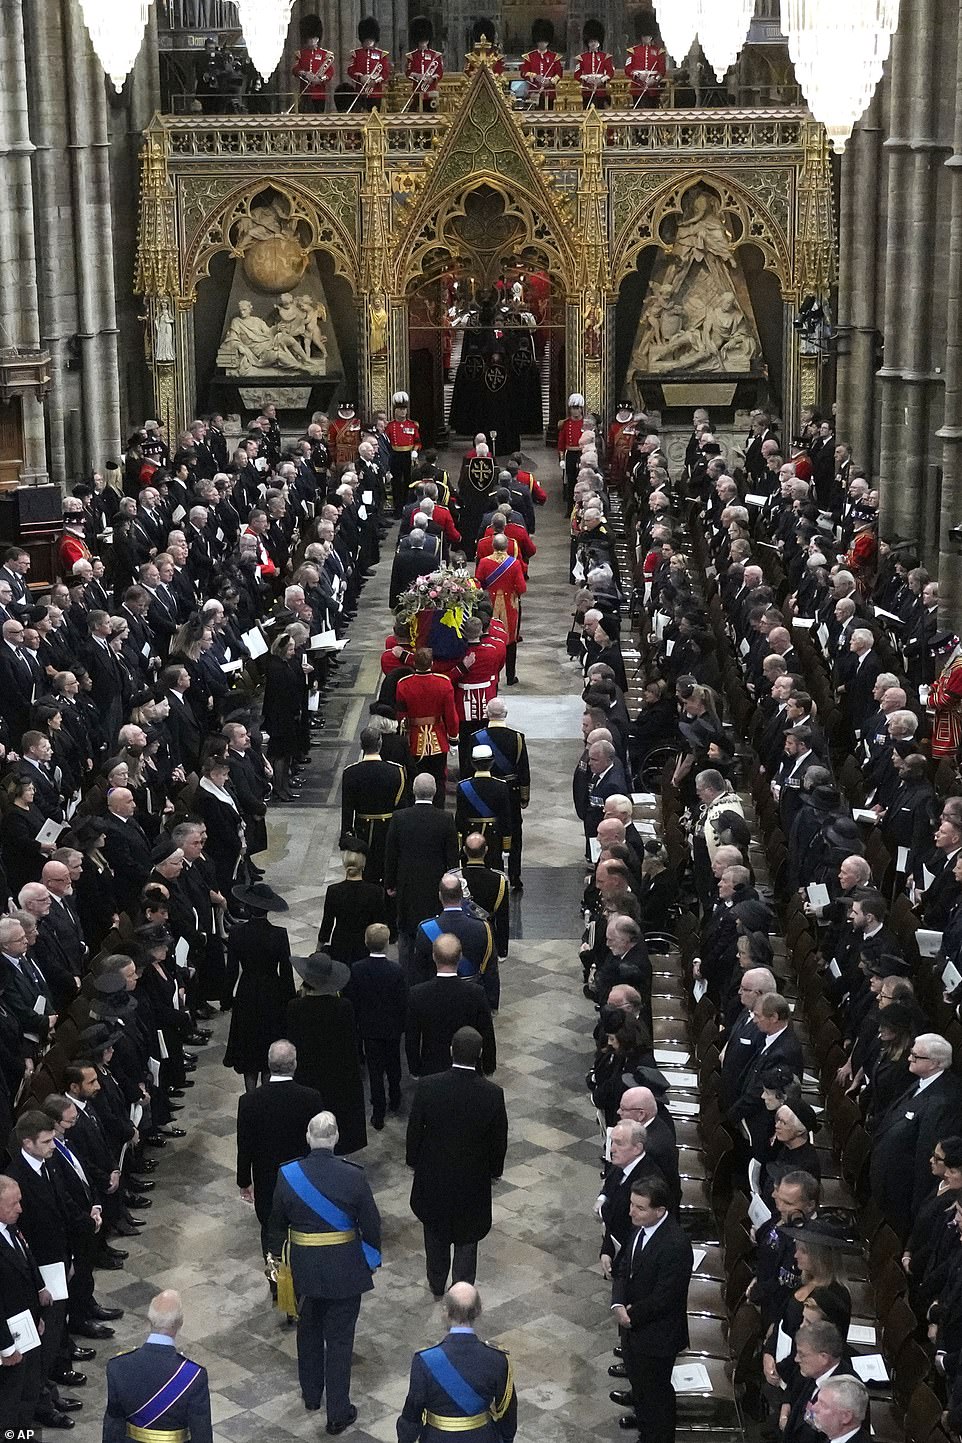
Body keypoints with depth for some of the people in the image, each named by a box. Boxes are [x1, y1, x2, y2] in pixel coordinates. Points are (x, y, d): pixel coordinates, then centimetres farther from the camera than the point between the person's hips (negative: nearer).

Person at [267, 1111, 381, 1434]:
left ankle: (311, 1395, 39)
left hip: (304, 1269, 2)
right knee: (340, 1339, 8)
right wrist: (372, 1261, 9)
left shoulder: (288, 1175, -13)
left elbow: (277, 1222, 2)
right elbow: (371, 1224, -8)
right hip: (345, 1270, -2)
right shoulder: (353, 1176, -18)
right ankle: (338, 1413, 14)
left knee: (308, 1331, 23)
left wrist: (275, 1253, 20)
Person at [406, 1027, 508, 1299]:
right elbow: (499, 1140, -9)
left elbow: (414, 1129, -9)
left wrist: (413, 1160, 9)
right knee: (467, 1236, 18)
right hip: (473, 1177, -1)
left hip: (433, 1174, 1)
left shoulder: (427, 1087, -22)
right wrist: (495, 1169, 10)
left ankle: (436, 1284, 41)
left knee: (435, 1231, 25)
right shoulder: (493, 1094, -22)